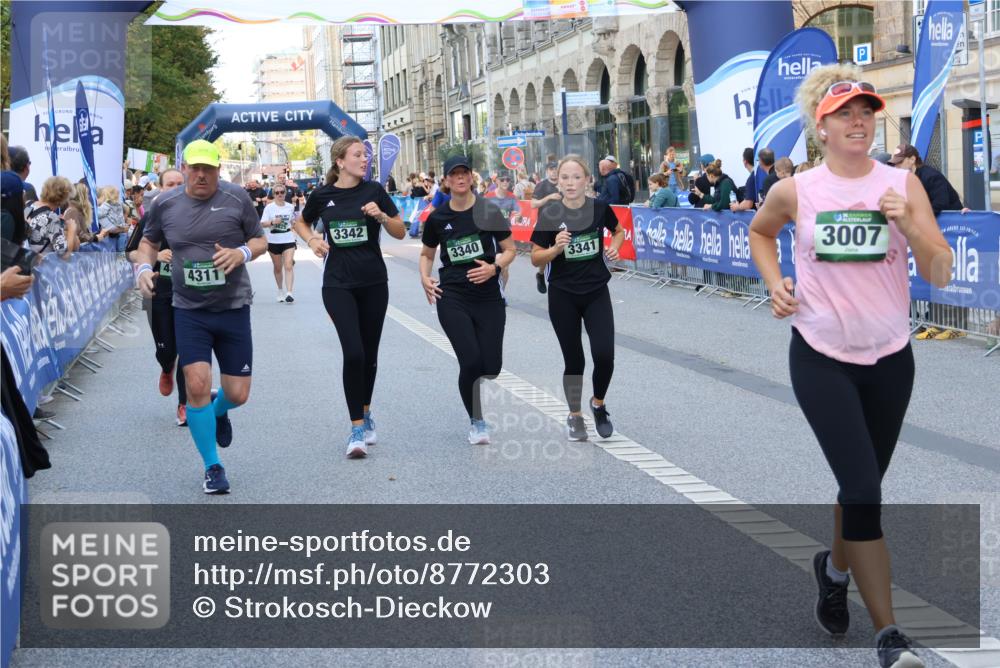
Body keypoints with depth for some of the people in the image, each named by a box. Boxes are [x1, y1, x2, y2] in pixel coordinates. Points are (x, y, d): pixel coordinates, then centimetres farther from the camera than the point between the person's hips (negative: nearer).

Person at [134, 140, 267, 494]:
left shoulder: (236, 198, -4)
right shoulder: (164, 204, 0)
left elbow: (260, 240, 4)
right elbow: (148, 242, 16)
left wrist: (241, 253, -17)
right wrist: (144, 267, -4)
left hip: (233, 308, 0)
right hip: (189, 309, 0)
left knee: (238, 394, 2)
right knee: (196, 385, -13)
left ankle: (217, 411, 43)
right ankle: (212, 466, 6)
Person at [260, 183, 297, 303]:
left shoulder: (290, 207, 3)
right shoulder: (269, 207, -4)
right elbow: (262, 224, -7)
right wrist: (272, 222, -23)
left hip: (288, 240, 0)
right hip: (273, 240, 0)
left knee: (289, 266, -14)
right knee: (278, 268, 10)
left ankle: (288, 293, -19)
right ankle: (280, 291, 28)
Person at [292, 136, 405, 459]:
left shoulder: (374, 190, -2)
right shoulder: (323, 196, -2)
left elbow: (400, 232, 0)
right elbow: (301, 222, 18)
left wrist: (380, 215, -18)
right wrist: (312, 239, -2)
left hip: (373, 283, 2)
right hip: (338, 284, -2)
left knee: (369, 354, 11)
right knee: (353, 352, -14)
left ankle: (365, 412, 35)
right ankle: (357, 429, -6)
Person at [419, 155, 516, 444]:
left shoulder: (489, 210, -2)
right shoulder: (437, 218, 4)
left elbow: (510, 250, 3)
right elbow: (427, 253, 19)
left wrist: (494, 268, -16)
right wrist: (425, 278, 0)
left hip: (488, 296, 0)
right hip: (452, 297, 0)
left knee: (491, 367, -2)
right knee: (471, 362, -14)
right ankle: (476, 421, 8)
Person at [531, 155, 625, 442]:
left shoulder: (600, 208, -5)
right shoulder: (549, 213, -10)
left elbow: (618, 230, 16)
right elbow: (536, 258, -6)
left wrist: (615, 246, -4)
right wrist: (556, 248, -24)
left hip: (597, 292, 1)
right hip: (563, 296, -1)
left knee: (604, 355, -12)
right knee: (574, 360, 5)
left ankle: (598, 403, 17)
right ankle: (574, 416, 28)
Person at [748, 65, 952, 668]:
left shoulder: (903, 185, -4)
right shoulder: (795, 192, -4)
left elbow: (940, 274, -7)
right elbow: (760, 232, 18)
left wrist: (909, 227, -24)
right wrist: (775, 282, 2)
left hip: (890, 358, 2)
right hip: (821, 357, -2)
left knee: (862, 485, 15)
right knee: (863, 488, -11)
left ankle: (835, 567, 47)